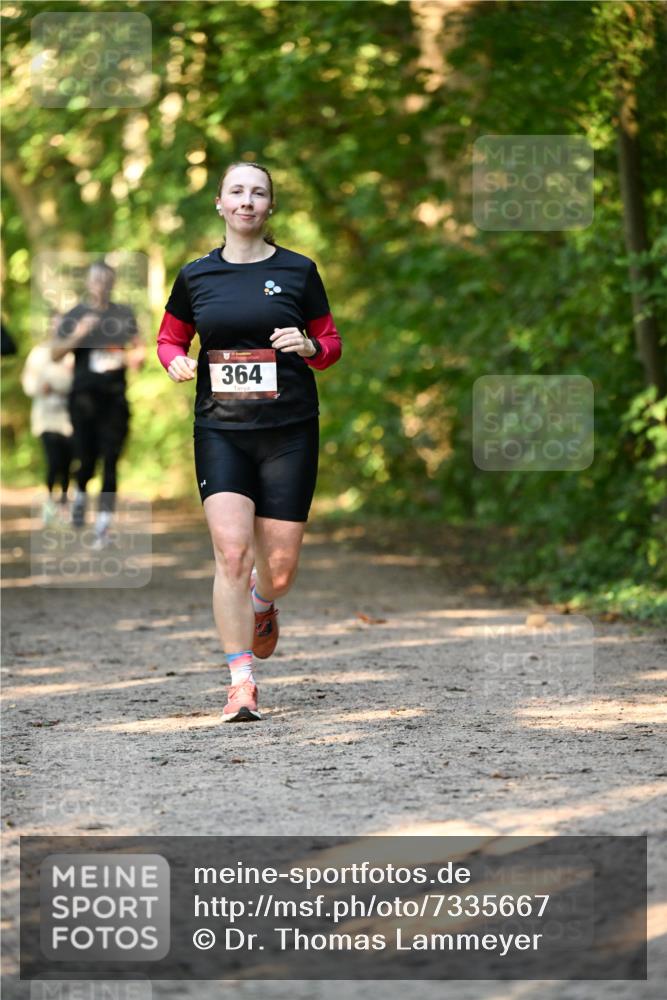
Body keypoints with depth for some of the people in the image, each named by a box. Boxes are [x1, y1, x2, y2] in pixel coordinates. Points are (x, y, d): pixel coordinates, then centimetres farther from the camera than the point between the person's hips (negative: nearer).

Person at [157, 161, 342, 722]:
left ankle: (262, 605, 40)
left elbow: (331, 344, 11)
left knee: (280, 568, 2)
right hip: (220, 430, 0)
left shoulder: (298, 271, 4)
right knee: (231, 552, -16)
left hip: (289, 430, 0)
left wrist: (309, 347, -11)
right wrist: (176, 361, -4)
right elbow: (169, 337, 18)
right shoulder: (196, 276, 6)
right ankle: (241, 683, -9)